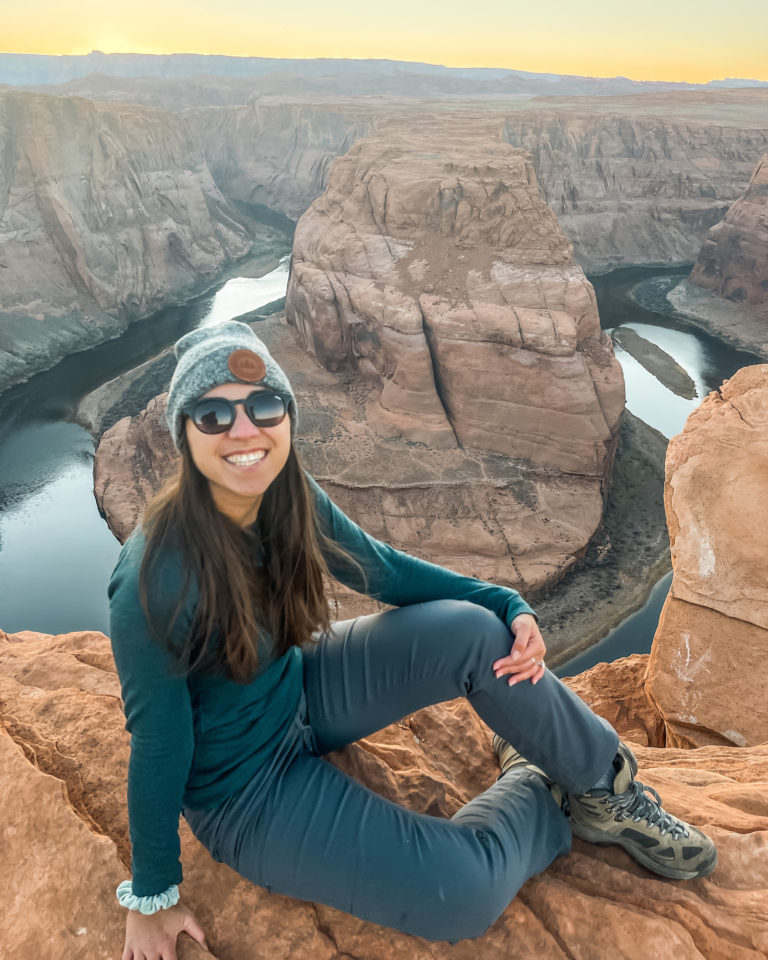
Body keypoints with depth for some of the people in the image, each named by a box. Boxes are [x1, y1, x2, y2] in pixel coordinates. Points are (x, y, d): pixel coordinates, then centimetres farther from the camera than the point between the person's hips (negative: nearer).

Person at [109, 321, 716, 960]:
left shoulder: (288, 496, -14)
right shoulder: (156, 580, -32)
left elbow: (381, 569, -1)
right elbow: (156, 743, -21)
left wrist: (508, 605, -13)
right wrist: (153, 897, -9)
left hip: (302, 691, 6)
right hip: (242, 789, -5)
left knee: (473, 632, -15)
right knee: (464, 894, -19)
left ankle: (606, 782, 8)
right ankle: (540, 793, 13)